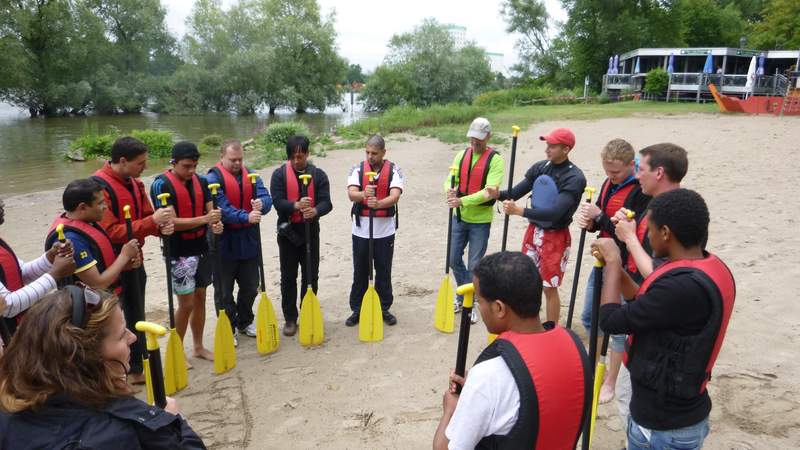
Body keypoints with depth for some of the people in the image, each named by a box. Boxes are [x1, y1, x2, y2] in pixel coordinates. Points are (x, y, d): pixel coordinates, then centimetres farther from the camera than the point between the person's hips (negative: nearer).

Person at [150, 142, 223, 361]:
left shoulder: (200, 181, 3)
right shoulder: (162, 184, -14)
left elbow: (210, 209, 3)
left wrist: (216, 224, -20)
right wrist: (204, 219, -29)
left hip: (201, 248, 6)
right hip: (179, 253, -6)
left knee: (200, 298, 13)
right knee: (186, 304, -2)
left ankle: (198, 347, 28)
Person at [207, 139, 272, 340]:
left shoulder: (250, 175, 7)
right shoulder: (214, 178, -11)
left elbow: (266, 197, -6)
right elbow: (222, 208, -24)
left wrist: (261, 203, -29)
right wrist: (246, 217, -35)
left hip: (249, 241, 5)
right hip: (224, 242, -5)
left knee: (250, 287, 18)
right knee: (224, 291, 8)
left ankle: (244, 322, 38)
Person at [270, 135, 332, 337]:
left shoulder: (318, 174, -1)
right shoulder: (279, 174, -4)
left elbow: (326, 202, -11)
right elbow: (277, 202, -15)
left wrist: (315, 211, -33)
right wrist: (296, 205, -34)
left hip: (311, 231, 1)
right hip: (288, 232, -1)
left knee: (311, 276, 9)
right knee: (288, 277, 7)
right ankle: (290, 318, 20)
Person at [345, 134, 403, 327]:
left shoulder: (394, 170, -4)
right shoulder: (357, 169, -1)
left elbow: (395, 196, -18)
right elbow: (351, 194, -15)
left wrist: (379, 203, -38)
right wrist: (364, 194, -38)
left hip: (385, 230, -1)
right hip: (361, 229, 1)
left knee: (384, 272, 11)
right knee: (360, 272, 10)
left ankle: (384, 309, 26)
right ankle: (357, 310, 22)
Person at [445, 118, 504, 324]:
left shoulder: (495, 160, -13)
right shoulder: (462, 155, 3)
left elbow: (489, 191, -23)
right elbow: (451, 179, -2)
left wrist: (462, 201, -33)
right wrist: (450, 191, -27)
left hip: (480, 220, -5)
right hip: (460, 217, 5)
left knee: (474, 265, 5)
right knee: (454, 259, 15)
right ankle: (463, 294, 37)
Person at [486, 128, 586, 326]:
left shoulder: (575, 178, -19)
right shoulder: (540, 167, 0)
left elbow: (554, 212, -28)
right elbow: (516, 193, -2)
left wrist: (519, 211, -35)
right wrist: (499, 194, -23)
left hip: (555, 237, -6)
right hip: (533, 230, 6)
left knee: (549, 288, 2)